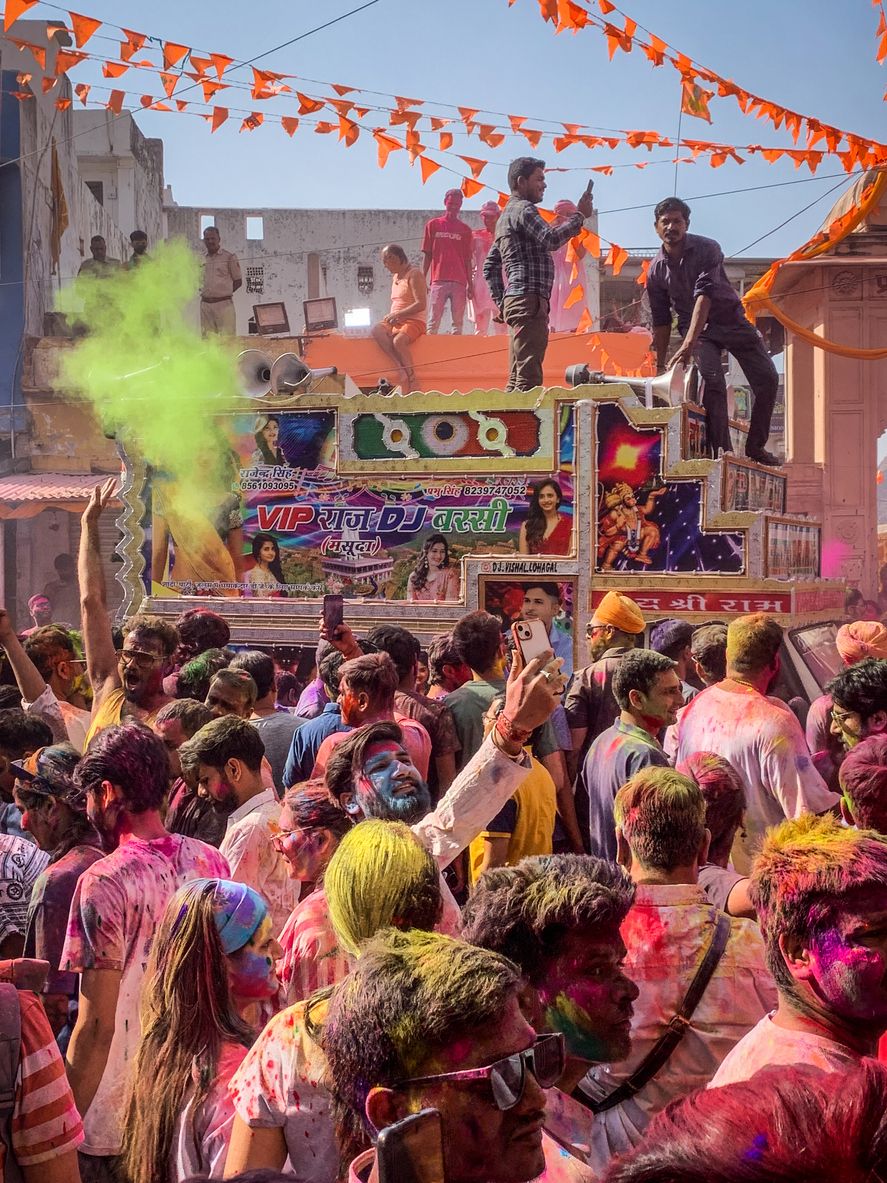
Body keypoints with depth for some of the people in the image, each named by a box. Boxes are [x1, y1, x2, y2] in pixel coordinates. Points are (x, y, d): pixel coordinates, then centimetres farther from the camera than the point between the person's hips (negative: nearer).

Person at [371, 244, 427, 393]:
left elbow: (421, 304, -15)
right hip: (396, 322, 8)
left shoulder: (414, 274, -5)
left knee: (399, 340, -37)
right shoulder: (395, 277, 22)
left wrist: (397, 314, -17)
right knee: (376, 330, -25)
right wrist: (390, 317, 7)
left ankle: (412, 380, -27)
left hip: (414, 322, -8)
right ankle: (400, 367, -32)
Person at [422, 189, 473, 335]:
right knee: (434, 320, -6)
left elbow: (468, 259, 11)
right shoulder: (433, 225, 10)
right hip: (438, 280, -1)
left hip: (459, 282, 1)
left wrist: (470, 284, 6)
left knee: (458, 321, -1)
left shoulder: (465, 229, 12)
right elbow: (427, 255, 9)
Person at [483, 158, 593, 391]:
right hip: (530, 299, -10)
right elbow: (551, 239, -21)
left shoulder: (506, 217, 26)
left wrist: (501, 304, 22)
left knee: (516, 378, 8)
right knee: (528, 377, -16)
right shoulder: (523, 209, -5)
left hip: (513, 302, 10)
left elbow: (490, 267, 26)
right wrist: (579, 216, -11)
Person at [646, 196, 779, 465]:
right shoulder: (656, 270, -6)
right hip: (696, 329, 0)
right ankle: (722, 453, -23)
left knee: (767, 379, -7)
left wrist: (688, 344, -41)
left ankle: (755, 447, 7)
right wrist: (660, 364, 2)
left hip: (731, 319, 0)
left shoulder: (707, 249, -17)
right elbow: (661, 321, 4)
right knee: (713, 382, -24)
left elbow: (705, 295, -30)